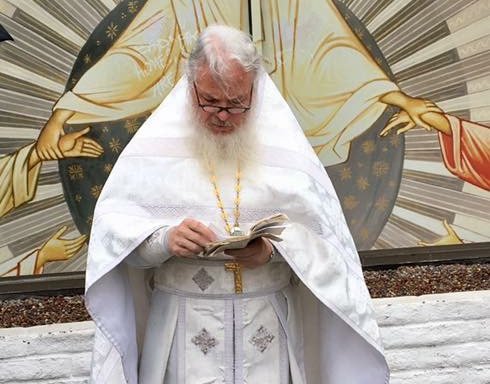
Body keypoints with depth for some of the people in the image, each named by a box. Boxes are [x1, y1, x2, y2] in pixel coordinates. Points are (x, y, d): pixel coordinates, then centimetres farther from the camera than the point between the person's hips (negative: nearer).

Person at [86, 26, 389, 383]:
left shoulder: (282, 143, -2)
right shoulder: (156, 143, -4)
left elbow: (319, 229, -2)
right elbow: (113, 226, -6)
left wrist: (273, 250, -21)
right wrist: (165, 239, -25)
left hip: (268, 324, 1)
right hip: (184, 325, -1)